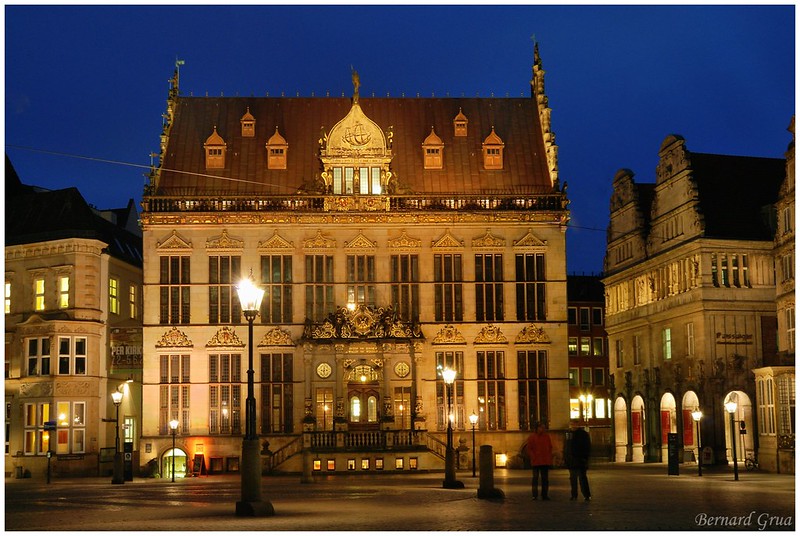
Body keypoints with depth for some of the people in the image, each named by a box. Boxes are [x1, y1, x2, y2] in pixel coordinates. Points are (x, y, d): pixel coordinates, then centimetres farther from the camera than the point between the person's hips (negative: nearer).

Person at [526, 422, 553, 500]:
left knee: (545, 478, 8)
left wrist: (550, 457, 3)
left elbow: (550, 448, 13)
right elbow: (529, 448, -1)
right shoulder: (532, 437, -1)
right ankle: (535, 495, 0)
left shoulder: (547, 436, 8)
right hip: (536, 461, -4)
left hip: (546, 461, 4)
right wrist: (533, 457, -10)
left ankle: (544, 495, 14)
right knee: (535, 477, -3)